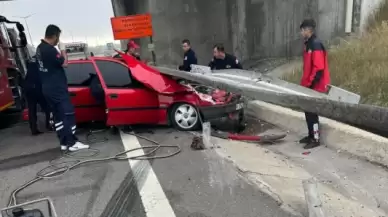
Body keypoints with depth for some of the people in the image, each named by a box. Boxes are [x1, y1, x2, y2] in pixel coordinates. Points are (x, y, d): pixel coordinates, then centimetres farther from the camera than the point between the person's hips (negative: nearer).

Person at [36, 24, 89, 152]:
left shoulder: (40, 48, 14)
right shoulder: (50, 49, -18)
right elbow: (64, 63, -17)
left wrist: (59, 51, 10)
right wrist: (63, 50, -5)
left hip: (48, 88, 10)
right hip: (57, 88, -10)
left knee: (57, 116, 11)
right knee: (68, 114, -6)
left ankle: (64, 143, 15)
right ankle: (72, 143, -4)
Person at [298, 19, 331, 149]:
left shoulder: (316, 45, -18)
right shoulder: (308, 44, 12)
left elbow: (319, 68, -23)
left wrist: (310, 84, -19)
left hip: (316, 86, -9)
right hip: (309, 85, 9)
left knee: (312, 112, -2)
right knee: (308, 111, 15)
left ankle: (315, 139, 10)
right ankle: (311, 135, 28)